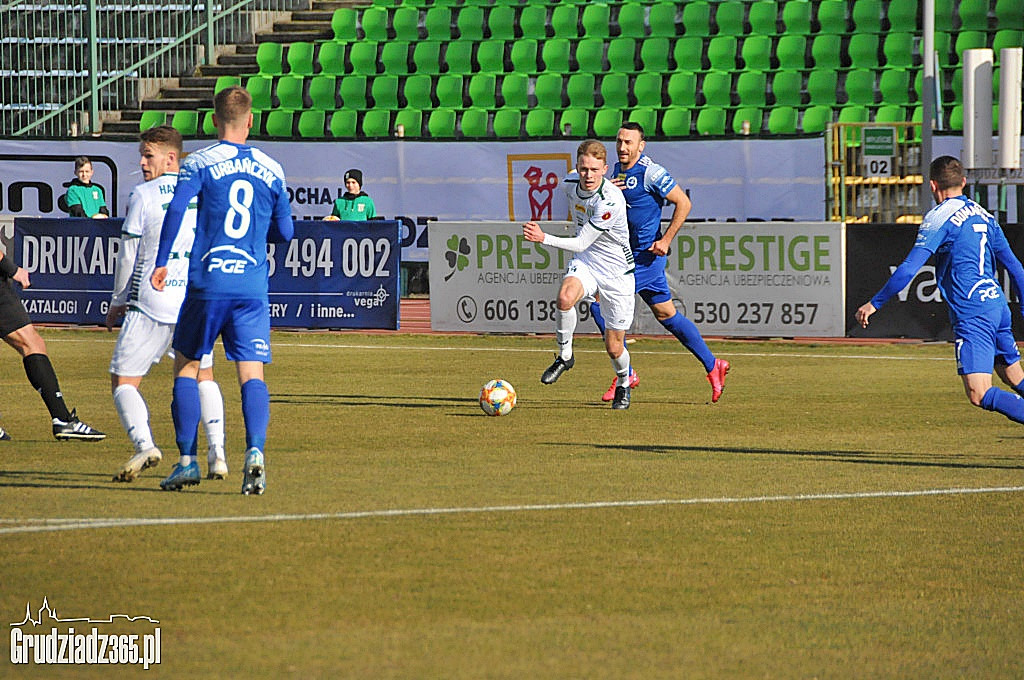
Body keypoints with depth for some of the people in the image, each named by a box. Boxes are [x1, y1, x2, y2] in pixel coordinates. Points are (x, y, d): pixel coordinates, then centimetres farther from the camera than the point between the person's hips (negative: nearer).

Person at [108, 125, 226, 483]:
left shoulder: (142, 195, -4)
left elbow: (127, 256, -4)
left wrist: (117, 303, 8)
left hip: (150, 303, -5)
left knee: (123, 382, 1)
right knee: (203, 375, 23)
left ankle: (144, 444, -22)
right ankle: (217, 453, 8)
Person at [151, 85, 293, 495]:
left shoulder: (199, 164, 0)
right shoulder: (272, 170, 9)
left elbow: (176, 209, -14)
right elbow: (284, 232, 14)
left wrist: (161, 263, -5)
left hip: (208, 282, -2)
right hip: (253, 287, 2)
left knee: (186, 366, 13)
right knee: (252, 374, -2)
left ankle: (186, 461, 9)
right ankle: (255, 451, -25)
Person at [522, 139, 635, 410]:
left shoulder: (611, 201, -28)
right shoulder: (570, 184, -8)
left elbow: (581, 244, -27)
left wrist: (543, 238, -35)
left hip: (616, 272, -4)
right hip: (585, 263, 4)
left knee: (614, 347, 2)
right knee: (565, 297, -32)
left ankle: (623, 385, 34)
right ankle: (564, 356, -11)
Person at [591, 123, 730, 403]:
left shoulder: (650, 172, -15)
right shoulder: (617, 170, 11)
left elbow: (683, 203, -14)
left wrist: (666, 240, -17)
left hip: (646, 254, -9)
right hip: (626, 253, 9)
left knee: (600, 305, -13)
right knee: (666, 315, 14)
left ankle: (626, 374, -5)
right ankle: (713, 365, 23)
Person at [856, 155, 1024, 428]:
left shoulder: (939, 217, -7)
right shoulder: (983, 214, 16)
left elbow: (908, 269, -13)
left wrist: (874, 303, -6)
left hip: (971, 315, -8)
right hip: (998, 306, 8)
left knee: (979, 394, -15)